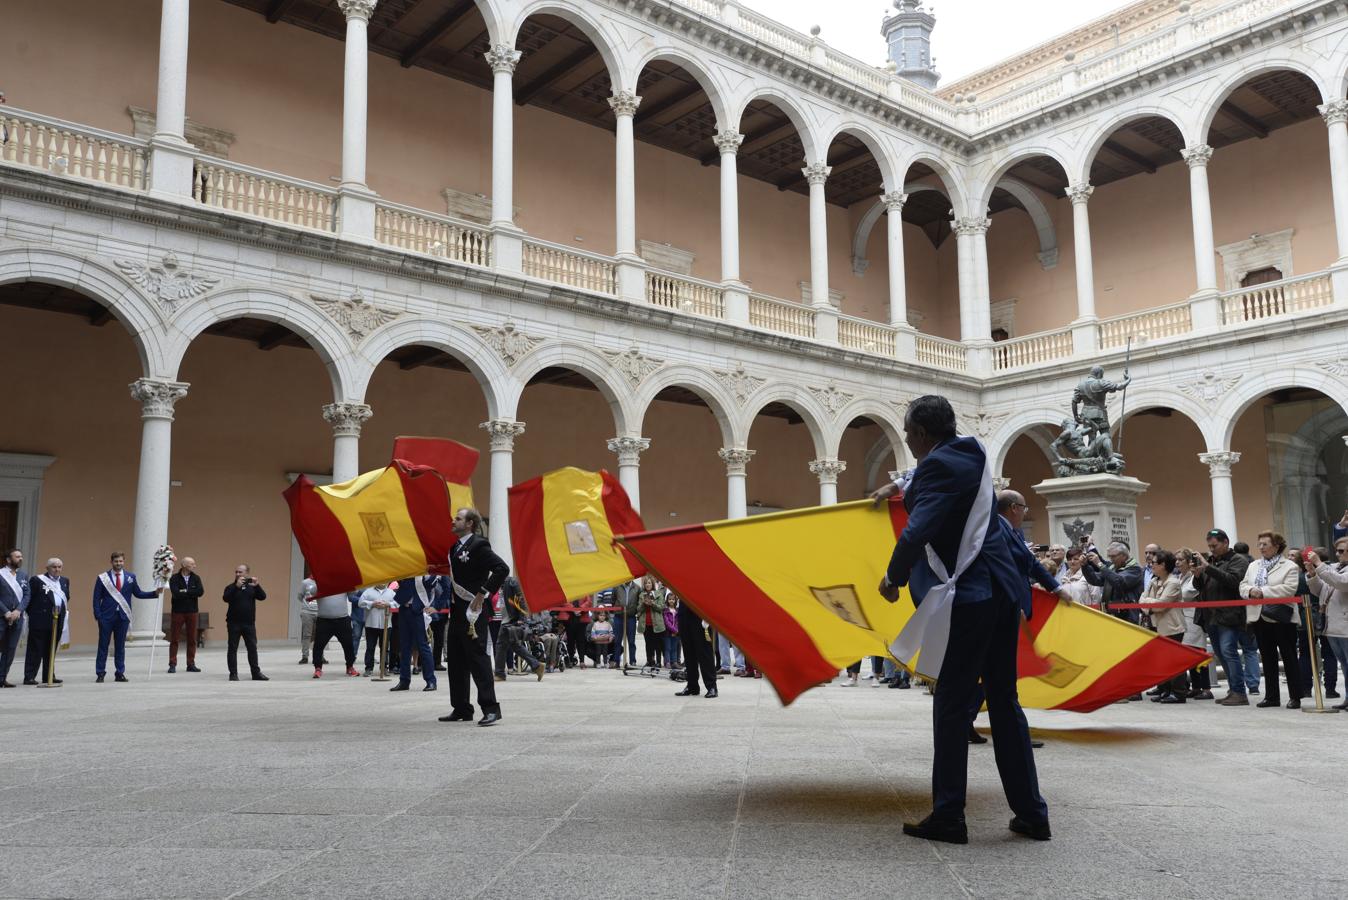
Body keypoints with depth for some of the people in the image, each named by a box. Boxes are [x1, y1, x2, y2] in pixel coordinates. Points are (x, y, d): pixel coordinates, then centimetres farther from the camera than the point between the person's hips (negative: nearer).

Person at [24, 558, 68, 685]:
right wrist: (32, 614, -4)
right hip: (40, 621, -5)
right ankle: (29, 677, 1)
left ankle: (49, 676, 16)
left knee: (51, 651, 11)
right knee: (35, 651, -2)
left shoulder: (65, 581, 15)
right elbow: (29, 598, -3)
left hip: (57, 621, 5)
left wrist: (63, 611, 11)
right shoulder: (37, 580, -4)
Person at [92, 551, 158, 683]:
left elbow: (138, 593, 11)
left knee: (120, 646, 7)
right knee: (103, 646, 3)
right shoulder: (103, 578, 1)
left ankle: (120, 673, 12)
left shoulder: (131, 577, 7)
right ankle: (100, 674, 9)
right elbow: (97, 598, 0)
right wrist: (98, 615, -9)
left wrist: (155, 593, -1)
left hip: (122, 616, 2)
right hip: (106, 616, -2)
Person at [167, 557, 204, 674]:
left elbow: (201, 591, -10)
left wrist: (185, 592, -13)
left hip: (192, 612, 3)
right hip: (177, 611, -3)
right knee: (173, 639, 1)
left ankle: (191, 664, 12)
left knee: (192, 639, 5)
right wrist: (191, 593, -11)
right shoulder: (174, 578, -4)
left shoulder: (196, 578, 5)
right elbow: (175, 593, -19)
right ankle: (172, 664, 7)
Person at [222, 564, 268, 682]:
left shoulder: (251, 586, 8)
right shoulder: (231, 587, 2)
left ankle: (256, 673, 9)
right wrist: (236, 586, -27)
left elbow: (262, 597, -5)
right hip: (234, 623, -2)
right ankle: (233, 673, 7)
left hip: (249, 623, 2)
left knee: (253, 648, 4)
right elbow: (226, 598, -17)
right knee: (233, 648, 1)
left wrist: (257, 586, -22)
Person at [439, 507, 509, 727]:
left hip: (473, 610, -9)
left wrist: (483, 593, -19)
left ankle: (490, 708, -6)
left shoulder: (479, 545, -10)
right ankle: (461, 709, 20)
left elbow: (502, 569, -20)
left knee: (477, 658, -9)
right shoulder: (455, 547, 17)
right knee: (455, 661, 12)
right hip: (457, 610, 9)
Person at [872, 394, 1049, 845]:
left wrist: (893, 579, -8)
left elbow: (918, 532, -22)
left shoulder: (938, 464, -12)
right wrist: (902, 488, 48)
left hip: (967, 597, -9)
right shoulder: (970, 457, 16)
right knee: (1003, 701, 13)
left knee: (952, 704, -1)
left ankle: (948, 817, 5)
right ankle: (1031, 813, 18)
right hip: (1003, 592, 9)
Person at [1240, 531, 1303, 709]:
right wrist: (1250, 591, -12)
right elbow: (1243, 586, 10)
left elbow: (1289, 589, -18)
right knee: (1268, 659, 11)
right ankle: (1271, 696, 17)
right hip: (1260, 619, 6)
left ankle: (1295, 697, 8)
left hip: (1281, 618, -6)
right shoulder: (1253, 566, 15)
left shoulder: (1289, 566, -5)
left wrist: (1263, 592, -20)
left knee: (1289, 658, 2)